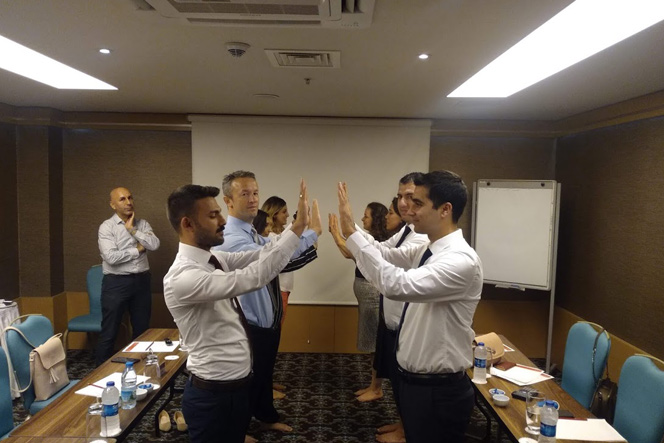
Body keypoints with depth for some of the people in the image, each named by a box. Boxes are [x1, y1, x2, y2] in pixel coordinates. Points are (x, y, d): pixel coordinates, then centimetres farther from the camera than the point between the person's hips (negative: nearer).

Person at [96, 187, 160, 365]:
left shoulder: (142, 224, 7)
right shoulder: (107, 227, -6)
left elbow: (155, 244, -10)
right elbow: (111, 257, -18)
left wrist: (133, 229, -11)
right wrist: (137, 250, -9)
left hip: (141, 281, 4)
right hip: (116, 283, -4)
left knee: (142, 329, 16)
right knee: (109, 332, 5)